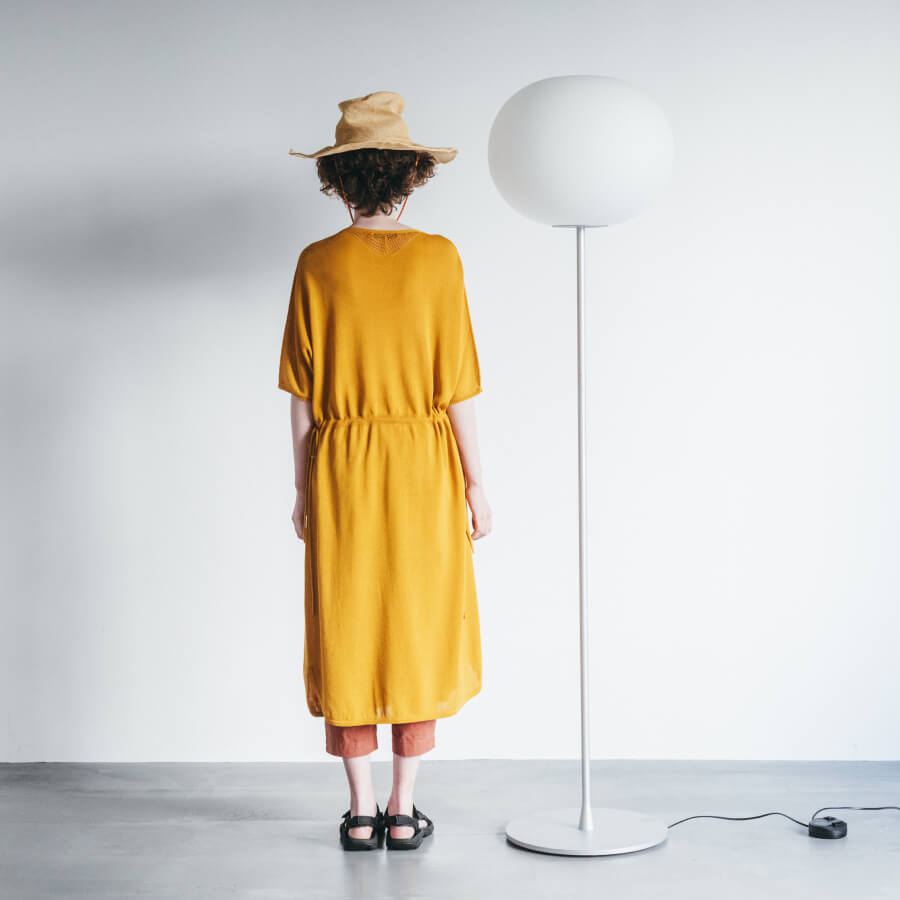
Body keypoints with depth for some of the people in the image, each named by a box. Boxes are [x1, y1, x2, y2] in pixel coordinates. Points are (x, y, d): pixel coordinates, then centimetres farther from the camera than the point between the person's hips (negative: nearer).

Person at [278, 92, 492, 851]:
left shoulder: (318, 263, -4)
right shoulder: (437, 258, -7)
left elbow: (303, 394, -2)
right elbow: (457, 387, -7)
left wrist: (303, 488, 8)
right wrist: (476, 483, 2)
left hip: (341, 471, 1)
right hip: (422, 471, -1)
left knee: (347, 636, 9)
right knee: (418, 633, 10)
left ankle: (361, 812, 15)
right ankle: (403, 811, 15)